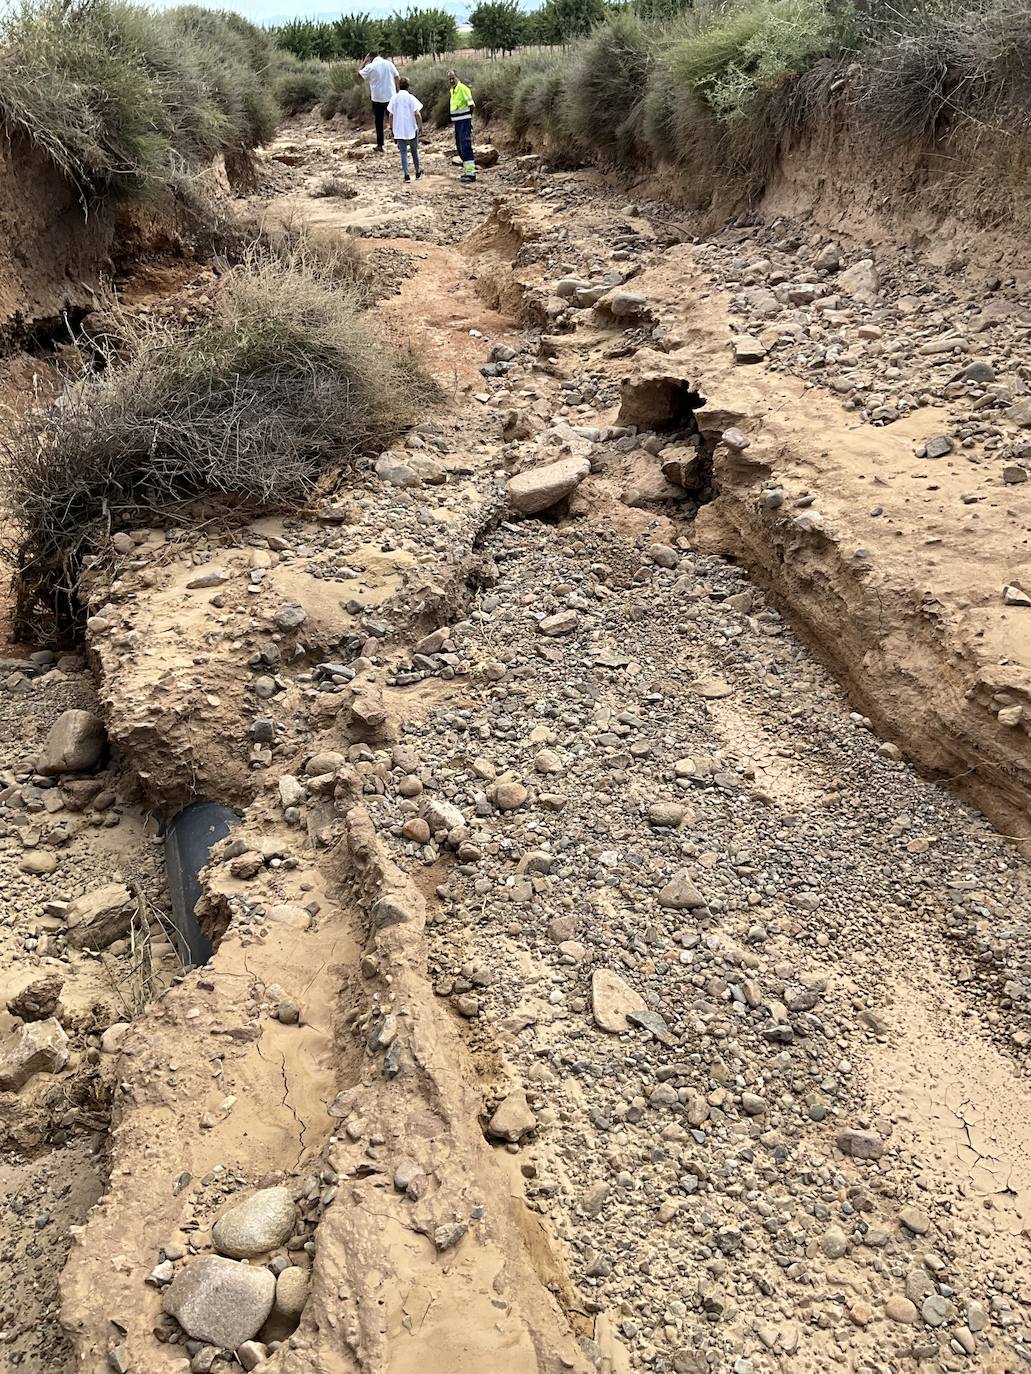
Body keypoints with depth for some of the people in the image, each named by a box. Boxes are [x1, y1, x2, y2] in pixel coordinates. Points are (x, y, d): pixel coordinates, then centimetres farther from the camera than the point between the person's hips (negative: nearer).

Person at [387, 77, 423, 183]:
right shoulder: (411, 98, -7)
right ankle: (417, 172, 28)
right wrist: (420, 126, 0)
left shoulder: (394, 98, -1)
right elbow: (417, 114, -13)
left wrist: (392, 128, 11)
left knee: (403, 152, 5)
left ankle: (406, 175, -5)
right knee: (414, 151, 16)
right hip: (411, 129, -1)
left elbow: (391, 115, 0)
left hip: (399, 130, 1)